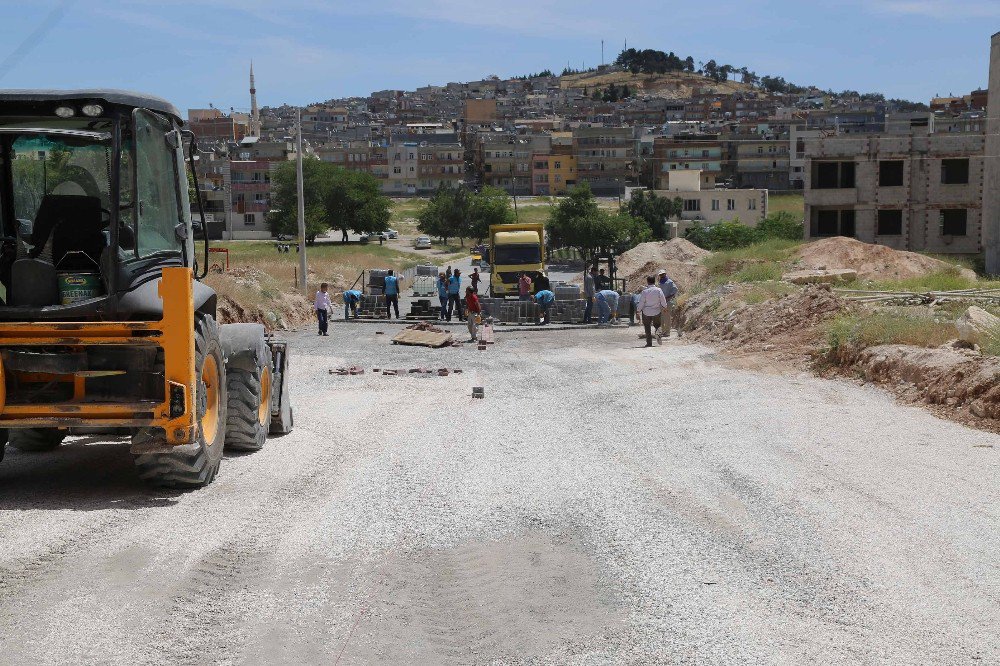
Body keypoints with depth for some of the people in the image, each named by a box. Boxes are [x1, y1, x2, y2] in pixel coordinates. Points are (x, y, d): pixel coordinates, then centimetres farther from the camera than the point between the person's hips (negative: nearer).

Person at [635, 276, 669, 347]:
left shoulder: (644, 291, -12)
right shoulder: (659, 290, -8)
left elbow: (641, 303, -9)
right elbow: (663, 302, -4)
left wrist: (638, 310, 6)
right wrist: (664, 307, 16)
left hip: (646, 312, -1)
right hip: (657, 312, 1)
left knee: (647, 328, 12)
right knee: (657, 325, 21)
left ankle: (649, 343, 10)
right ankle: (659, 333, -10)